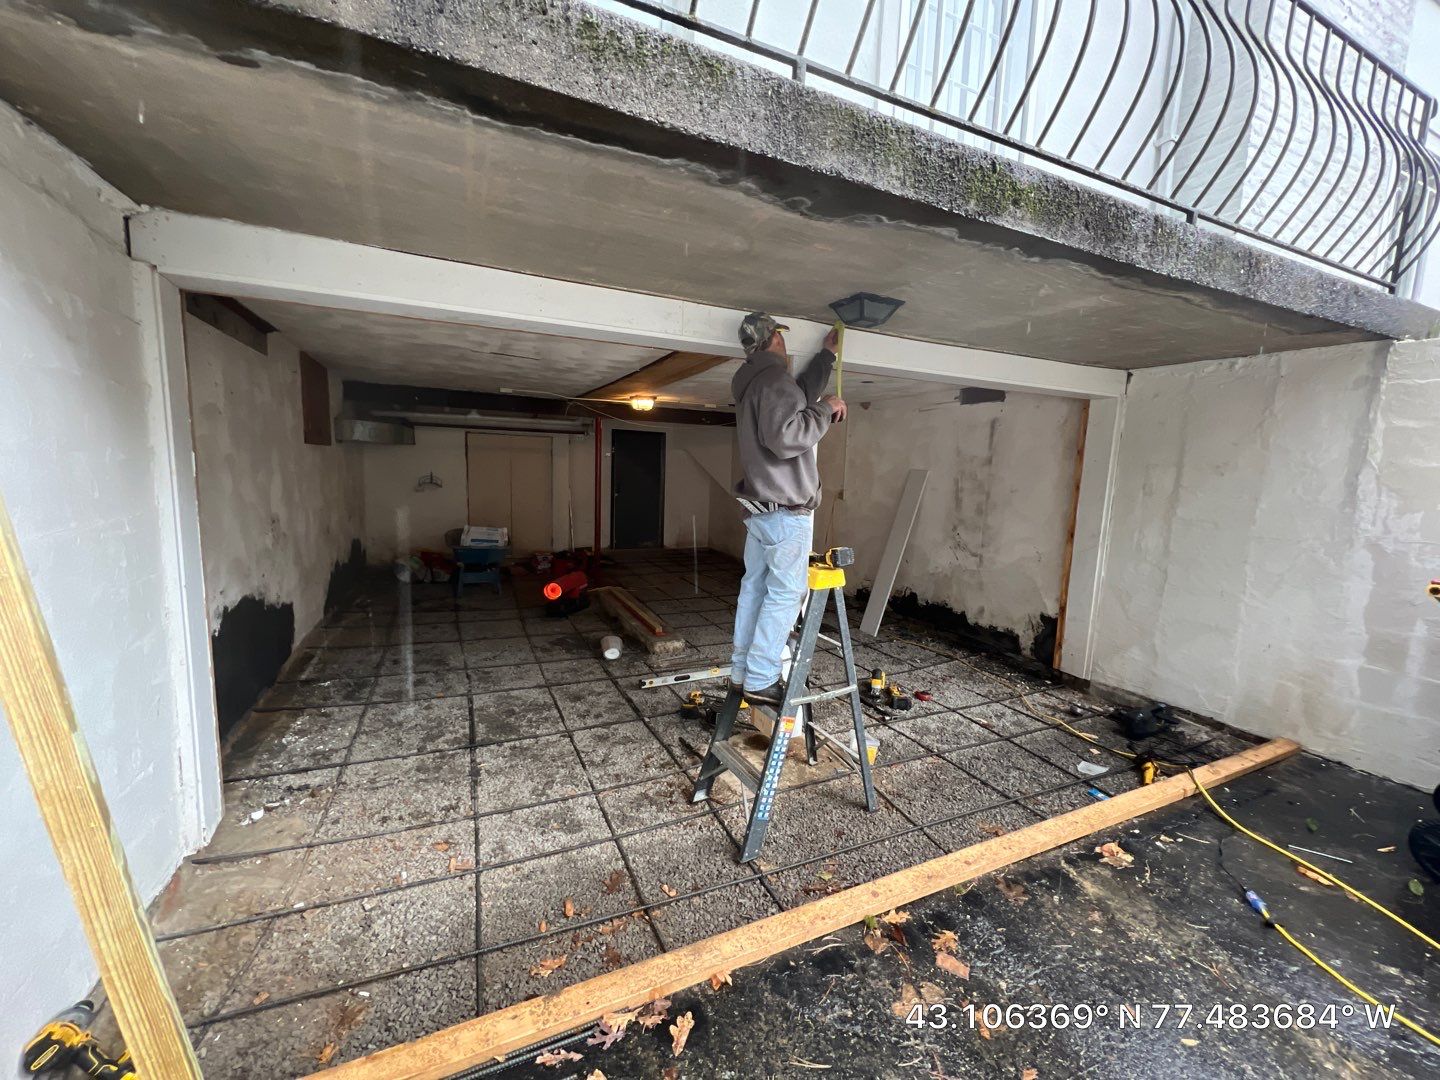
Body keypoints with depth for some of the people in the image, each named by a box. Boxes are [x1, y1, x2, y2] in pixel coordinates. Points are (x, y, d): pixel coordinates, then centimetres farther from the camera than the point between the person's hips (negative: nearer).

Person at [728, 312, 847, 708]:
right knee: (785, 594, -4)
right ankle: (760, 681, 0)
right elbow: (786, 437, -27)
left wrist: (827, 354, 39)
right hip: (786, 511, -10)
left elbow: (798, 395, 33)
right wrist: (825, 410, -13)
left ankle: (741, 672, 20)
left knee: (754, 588, 12)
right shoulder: (774, 379, -14)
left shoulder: (751, 385, 18)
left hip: (759, 509, 10)